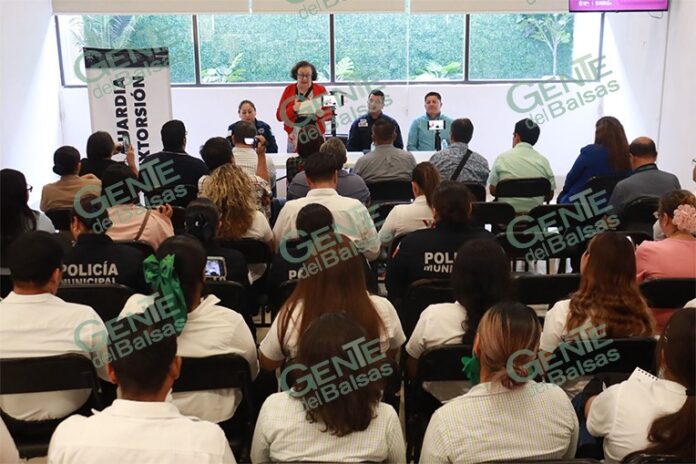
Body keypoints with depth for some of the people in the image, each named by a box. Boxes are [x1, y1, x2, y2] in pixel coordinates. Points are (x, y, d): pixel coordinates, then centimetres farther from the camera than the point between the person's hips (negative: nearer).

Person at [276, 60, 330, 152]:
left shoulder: (321, 89, 4)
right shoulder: (289, 90, 5)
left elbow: (330, 112, 4)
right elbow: (279, 115, 1)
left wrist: (321, 113, -18)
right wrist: (293, 109, -17)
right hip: (295, 138, 0)